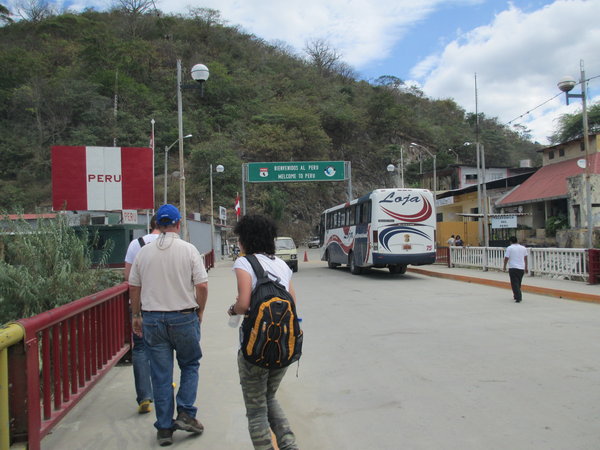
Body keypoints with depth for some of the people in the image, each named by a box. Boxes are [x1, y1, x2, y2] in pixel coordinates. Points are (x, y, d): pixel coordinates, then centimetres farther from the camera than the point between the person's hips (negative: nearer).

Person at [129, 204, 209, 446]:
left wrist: (136, 315, 19)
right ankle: (186, 414, 10)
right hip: (183, 317, -2)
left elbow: (133, 287, 8)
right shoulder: (188, 250, -7)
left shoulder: (144, 252, 3)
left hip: (152, 319, 3)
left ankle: (164, 428, 17)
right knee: (190, 365, 18)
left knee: (160, 374, 10)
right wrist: (200, 311, 6)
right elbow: (202, 285, -10)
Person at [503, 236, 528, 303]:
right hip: (521, 268, 5)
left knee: (515, 283, -3)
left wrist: (504, 267, 6)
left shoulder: (509, 248, -6)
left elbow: (506, 258, -6)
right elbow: (525, 258, 14)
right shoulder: (523, 248, 9)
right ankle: (516, 296, 30)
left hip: (513, 268, -5)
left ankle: (518, 297, -13)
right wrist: (526, 268, 22)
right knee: (518, 283, 18)